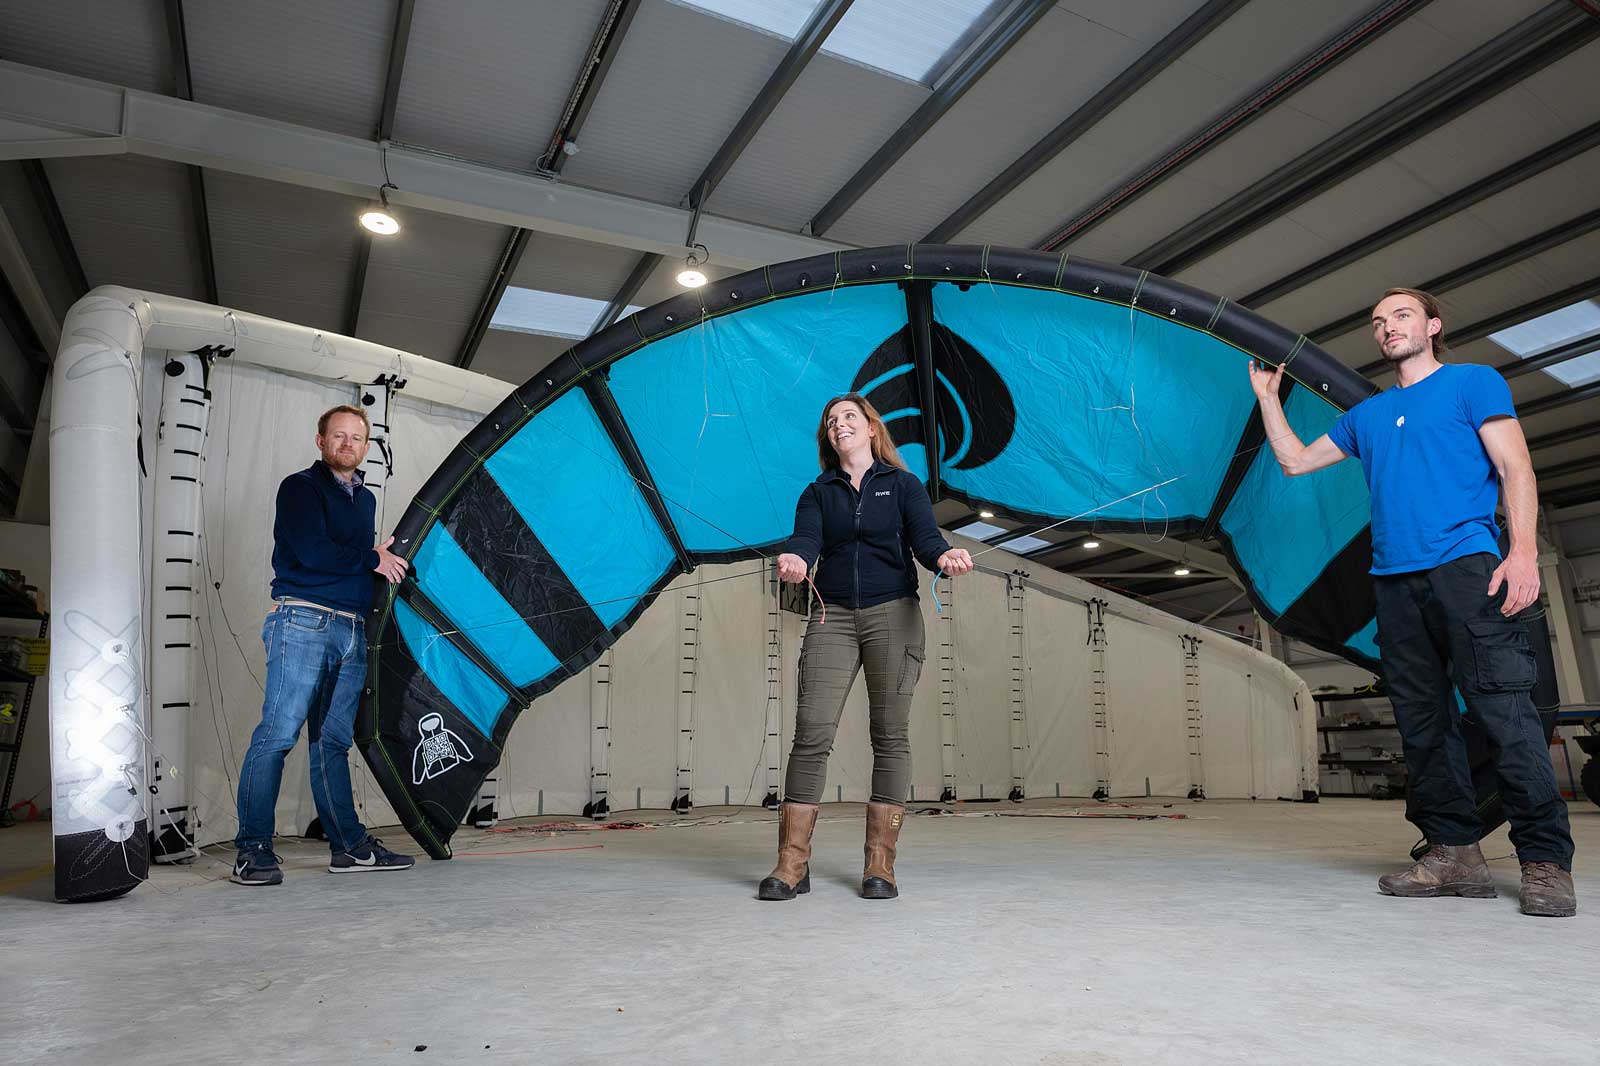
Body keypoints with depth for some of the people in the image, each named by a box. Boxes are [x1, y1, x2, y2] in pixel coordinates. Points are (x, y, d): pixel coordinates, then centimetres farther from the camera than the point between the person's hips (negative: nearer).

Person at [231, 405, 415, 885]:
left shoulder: (365, 499, 24)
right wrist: (372, 559, -3)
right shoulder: (300, 487, 1)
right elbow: (312, 551, -12)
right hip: (303, 623, -7)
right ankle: (253, 849, -4)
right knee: (278, 732, -9)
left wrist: (390, 561, 12)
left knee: (334, 740, 9)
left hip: (353, 630, 7)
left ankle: (350, 845, 11)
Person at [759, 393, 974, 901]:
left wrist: (943, 556, -28)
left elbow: (924, 537, -3)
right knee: (811, 732, -8)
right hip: (832, 616, 1)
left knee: (890, 735, -1)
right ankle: (792, 863, -3)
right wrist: (795, 559, -29)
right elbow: (806, 537, -4)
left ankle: (880, 864, 6)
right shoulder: (818, 492, 15)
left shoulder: (902, 484, 11)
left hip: (893, 614, -1)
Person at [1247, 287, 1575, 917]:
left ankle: (1546, 863, -7)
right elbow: (1295, 460, 29)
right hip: (1394, 579, 5)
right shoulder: (1367, 415, 24)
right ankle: (1455, 853, 7)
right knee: (1422, 720, 2)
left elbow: (1515, 468, 0)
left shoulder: (1473, 382, 10)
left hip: (1465, 565, -5)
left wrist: (1523, 549, -14)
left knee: (1503, 706, -12)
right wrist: (1267, 396, 27)